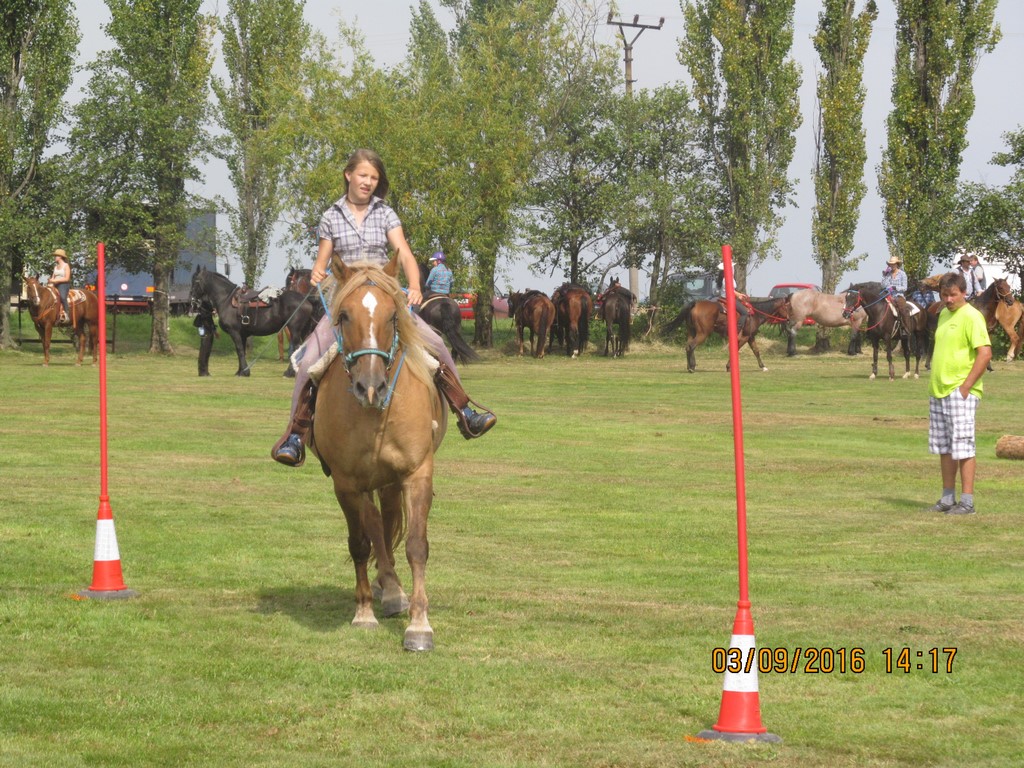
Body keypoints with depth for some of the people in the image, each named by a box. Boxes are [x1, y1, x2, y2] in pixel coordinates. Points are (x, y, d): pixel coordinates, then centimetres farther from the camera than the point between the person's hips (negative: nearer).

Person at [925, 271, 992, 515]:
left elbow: (985, 353, -18)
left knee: (962, 447, -7)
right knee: (944, 448, 11)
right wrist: (934, 385, 16)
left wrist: (966, 387, -18)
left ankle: (967, 502, -4)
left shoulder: (971, 316, -11)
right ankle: (947, 499, 18)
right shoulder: (944, 314, 15)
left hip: (960, 392, -8)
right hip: (938, 392, 8)